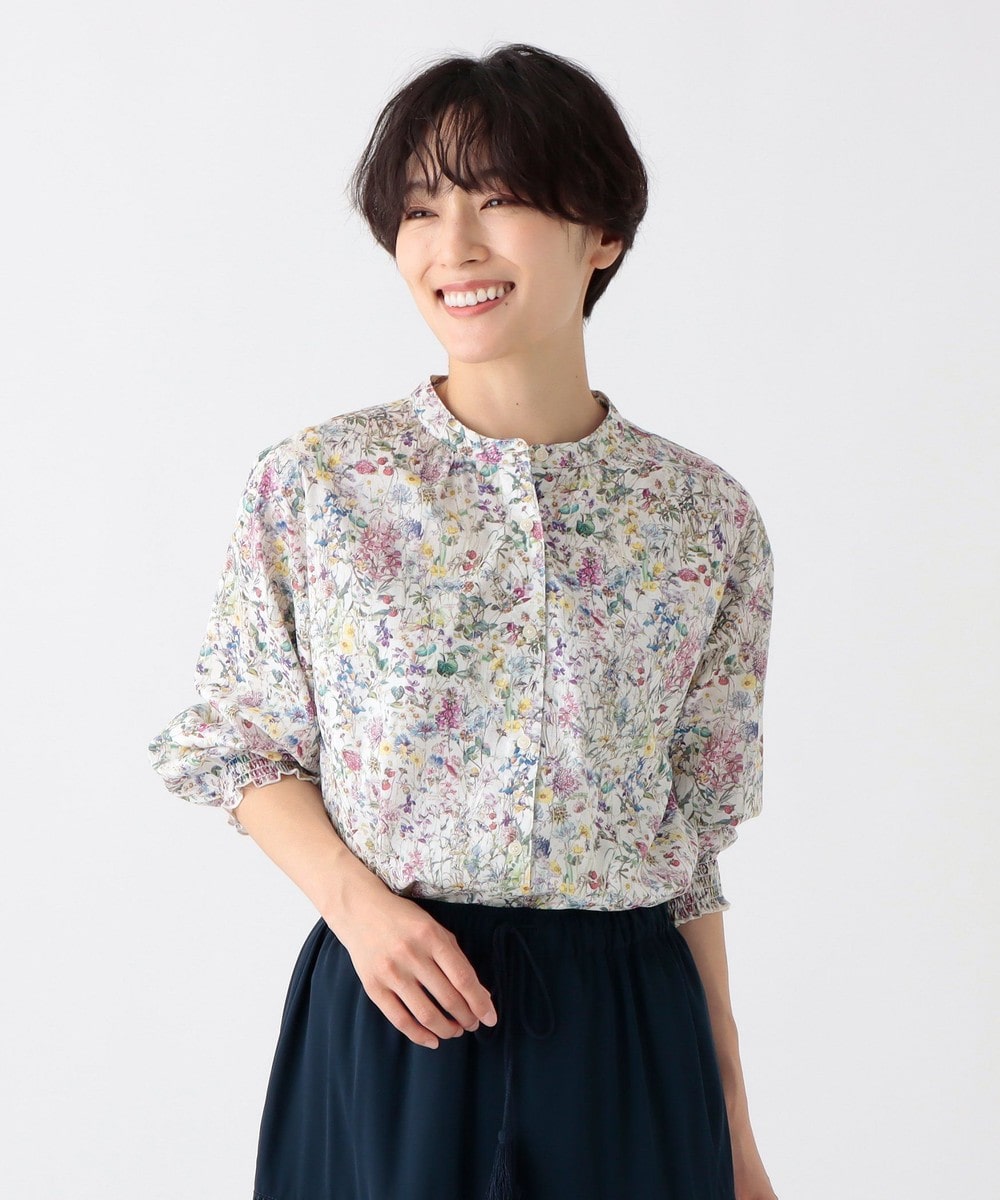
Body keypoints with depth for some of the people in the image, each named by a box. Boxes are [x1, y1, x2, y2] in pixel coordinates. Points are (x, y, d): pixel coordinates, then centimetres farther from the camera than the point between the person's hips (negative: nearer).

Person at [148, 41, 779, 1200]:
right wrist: (356, 900, -12)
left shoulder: (706, 522, -1)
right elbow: (236, 747, 5)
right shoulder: (309, 485, -4)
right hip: (387, 1016, -1)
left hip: (628, 1030, 1)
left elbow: (691, 845, 5)